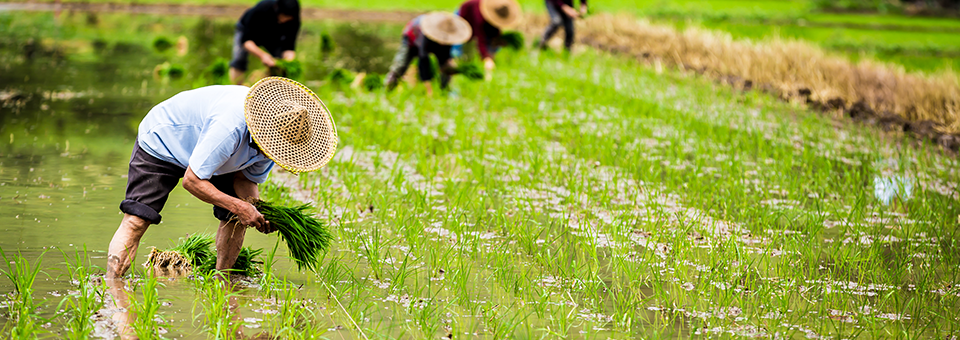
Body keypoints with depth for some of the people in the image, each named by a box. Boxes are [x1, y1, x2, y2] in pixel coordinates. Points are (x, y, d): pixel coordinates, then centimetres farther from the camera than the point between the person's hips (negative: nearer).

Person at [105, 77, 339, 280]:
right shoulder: (230, 127, -44)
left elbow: (245, 177, -5)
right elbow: (192, 180, -35)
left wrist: (258, 210, -24)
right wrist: (239, 206, -38)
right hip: (161, 143, -7)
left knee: (237, 219, -5)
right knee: (136, 220, -18)